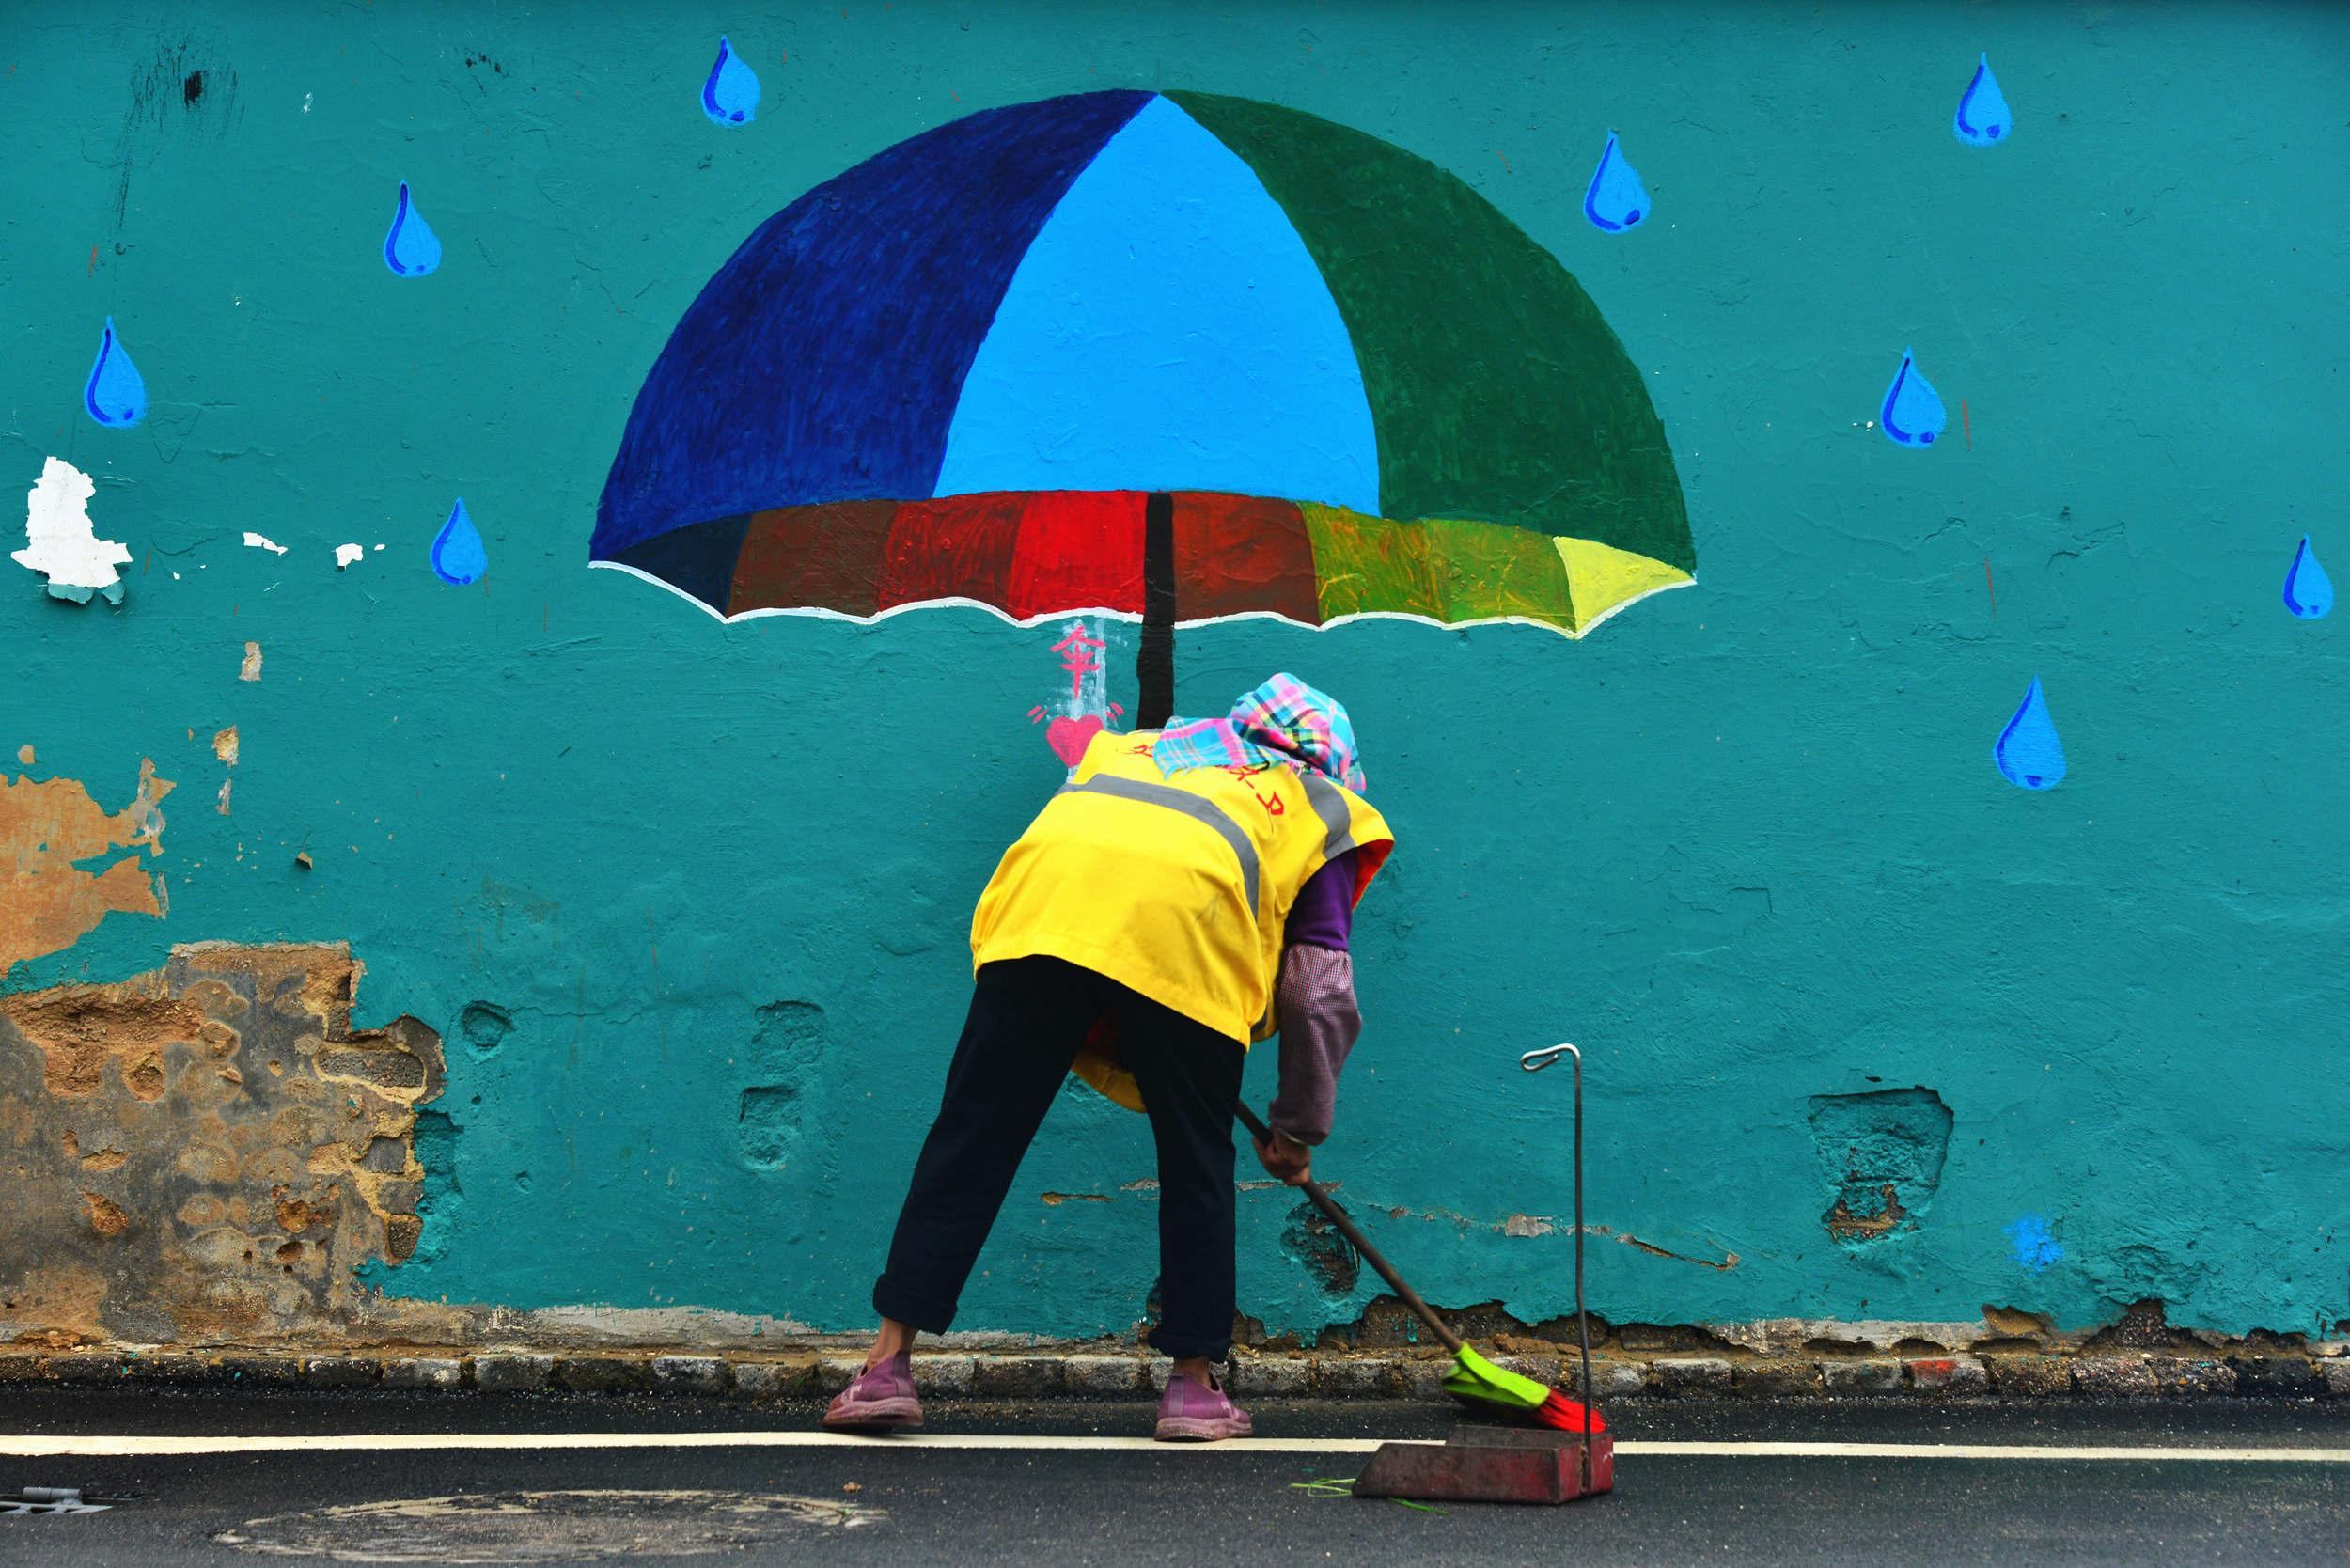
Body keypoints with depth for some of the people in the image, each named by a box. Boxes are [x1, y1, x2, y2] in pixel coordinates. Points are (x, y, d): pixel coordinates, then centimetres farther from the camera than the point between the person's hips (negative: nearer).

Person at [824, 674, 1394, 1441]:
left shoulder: (1134, 745, 42)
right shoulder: (1322, 806, 32)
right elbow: (1322, 992, 25)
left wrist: (1107, 1060, 38)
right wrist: (1298, 1130, 34)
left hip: (1046, 892, 3)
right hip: (1189, 910, -2)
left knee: (974, 1135, 6)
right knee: (1196, 1158, 13)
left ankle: (889, 1361, 8)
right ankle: (1194, 1383, 18)